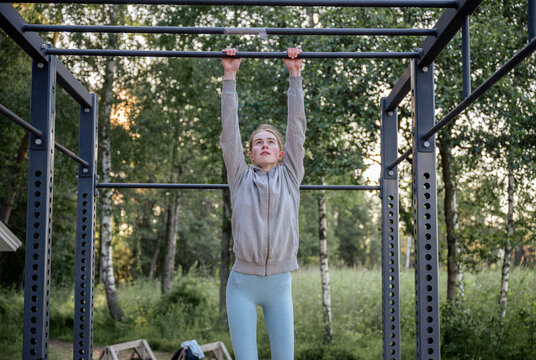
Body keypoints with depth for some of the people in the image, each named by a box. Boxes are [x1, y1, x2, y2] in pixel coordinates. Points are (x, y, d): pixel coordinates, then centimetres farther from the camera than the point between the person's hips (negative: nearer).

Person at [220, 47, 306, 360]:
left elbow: (297, 127, 5)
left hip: (280, 285, 1)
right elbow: (230, 131, 3)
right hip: (243, 285, -1)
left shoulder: (290, 177, 8)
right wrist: (230, 76, 1)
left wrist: (295, 75, 3)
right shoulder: (241, 178, 6)